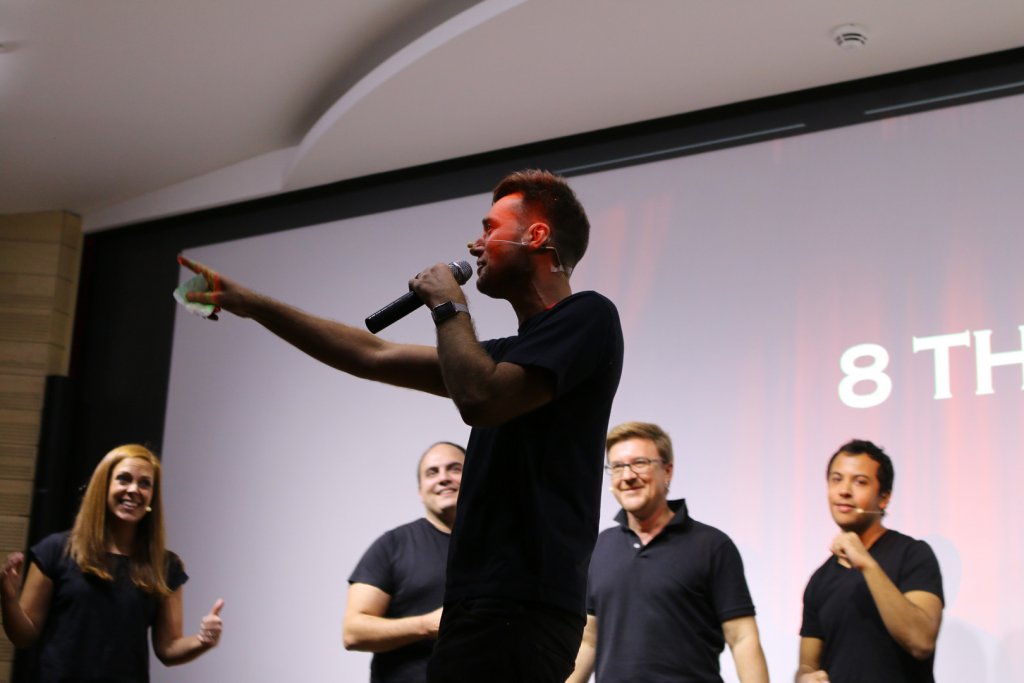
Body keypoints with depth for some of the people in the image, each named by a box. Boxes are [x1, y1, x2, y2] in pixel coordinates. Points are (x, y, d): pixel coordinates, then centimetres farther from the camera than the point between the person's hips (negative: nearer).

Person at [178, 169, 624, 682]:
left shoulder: (587, 317, -5)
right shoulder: (517, 352, 22)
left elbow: (478, 400, -19)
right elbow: (374, 357, 24)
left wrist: (448, 307, -2)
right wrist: (252, 305, 24)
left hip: (519, 610, -9)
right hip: (490, 605, 9)